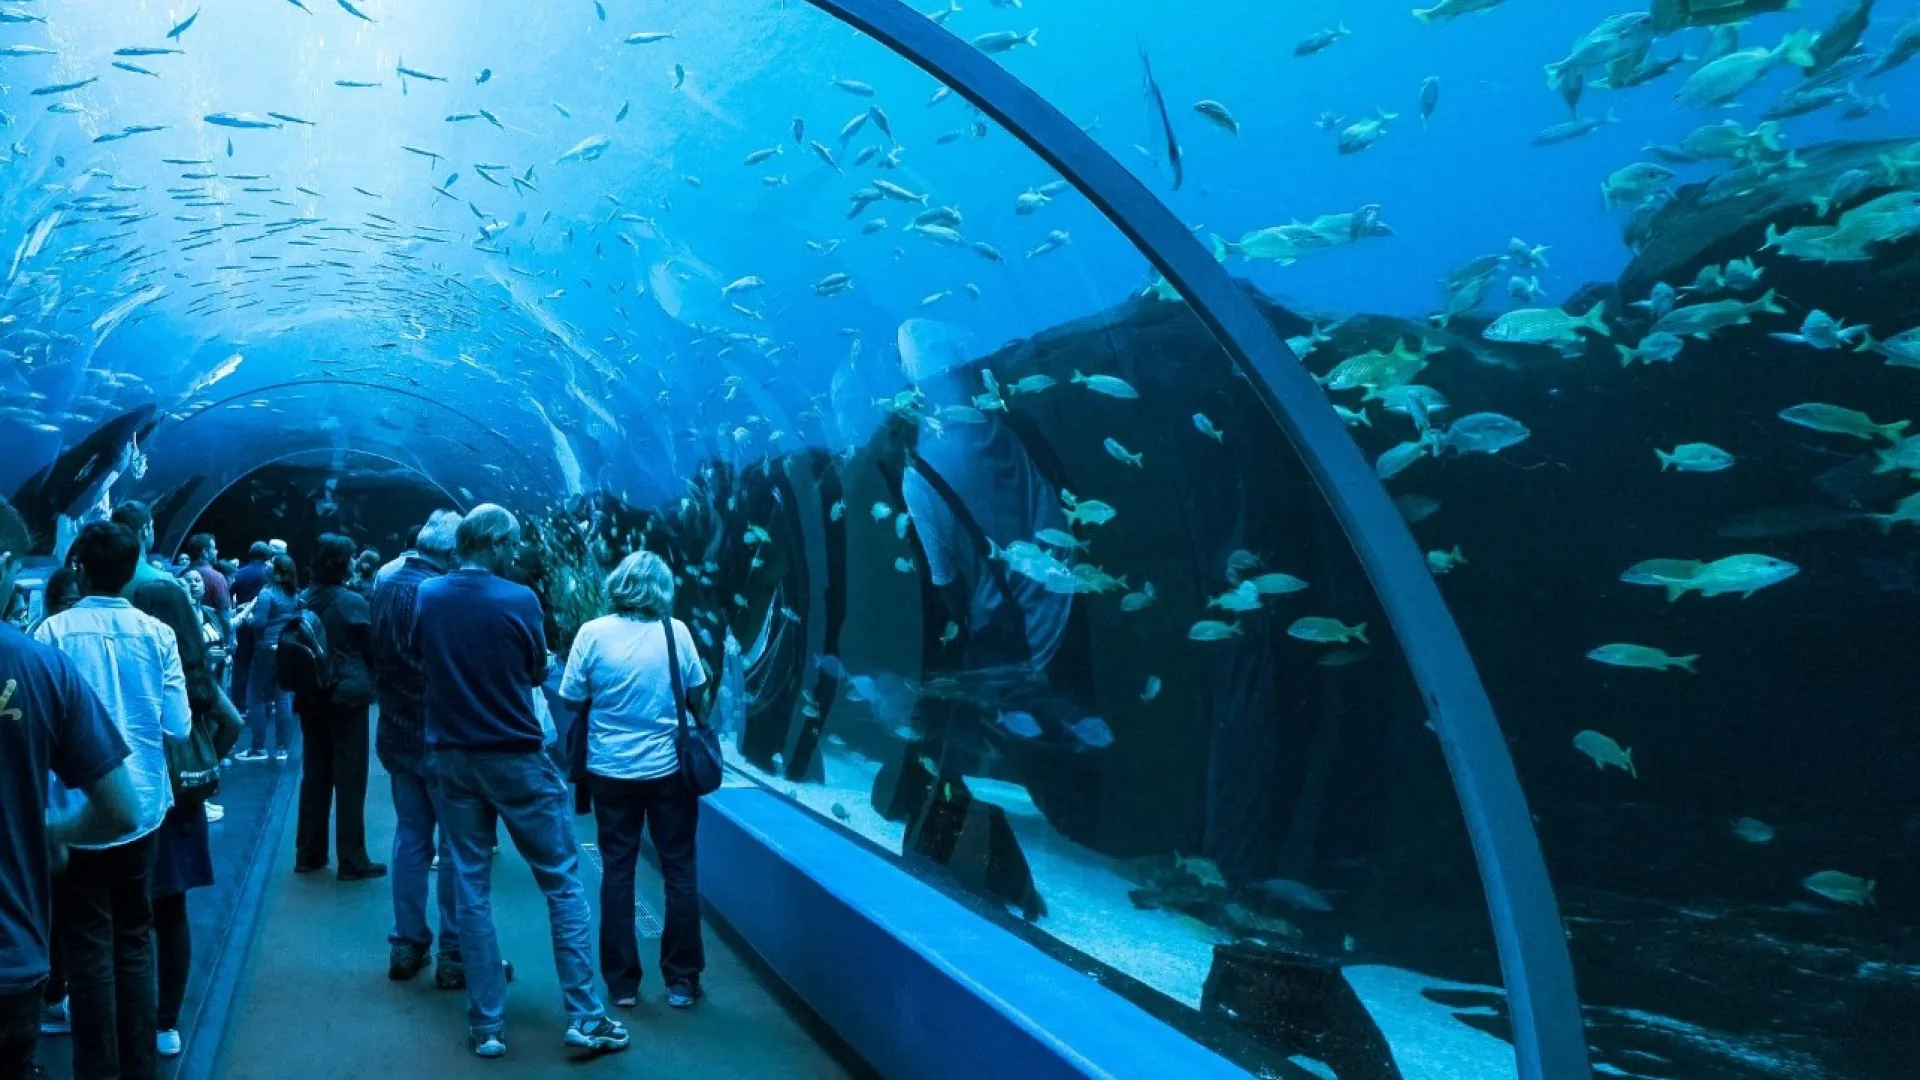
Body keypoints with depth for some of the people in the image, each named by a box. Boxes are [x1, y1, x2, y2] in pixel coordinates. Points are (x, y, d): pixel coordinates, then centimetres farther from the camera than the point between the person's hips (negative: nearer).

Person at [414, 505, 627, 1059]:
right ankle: (584, 1016, 6)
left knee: (471, 890, 10)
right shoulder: (518, 599, -11)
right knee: (563, 884, 5)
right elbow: (537, 672, 2)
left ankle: (486, 1025, 14)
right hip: (517, 757, -4)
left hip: (451, 757, 4)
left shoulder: (427, 596, 0)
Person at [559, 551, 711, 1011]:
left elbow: (573, 702, -3)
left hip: (610, 770, 1)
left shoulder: (592, 633, -9)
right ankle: (682, 979, 14)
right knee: (680, 870, 9)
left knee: (617, 871, 10)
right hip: (669, 767, 0)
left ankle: (622, 982, 16)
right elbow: (697, 697, 4)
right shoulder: (675, 631, -7)